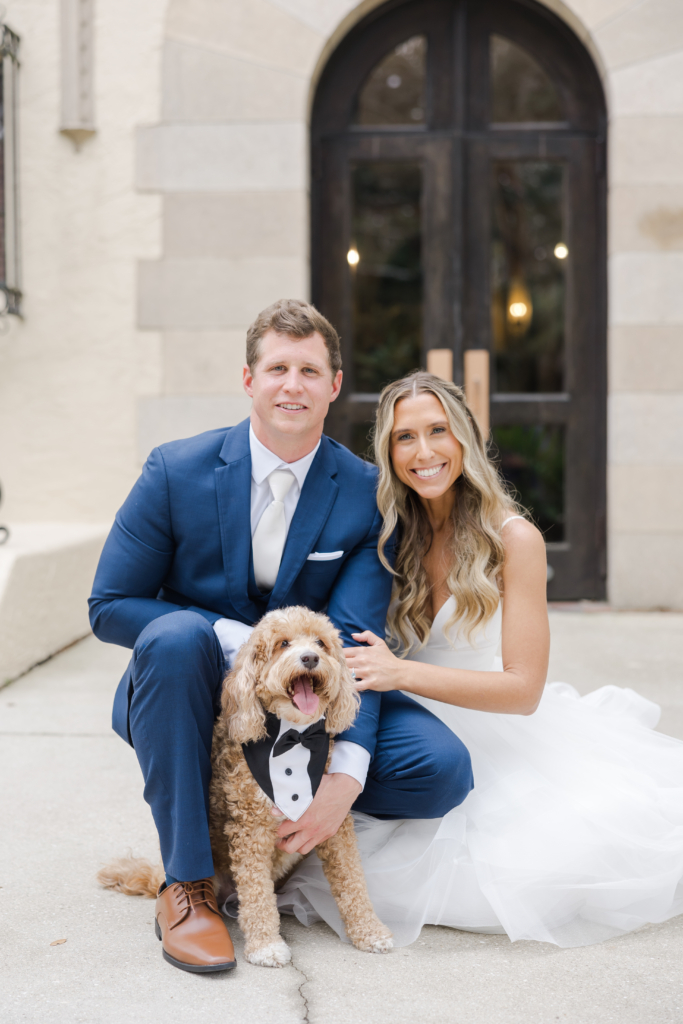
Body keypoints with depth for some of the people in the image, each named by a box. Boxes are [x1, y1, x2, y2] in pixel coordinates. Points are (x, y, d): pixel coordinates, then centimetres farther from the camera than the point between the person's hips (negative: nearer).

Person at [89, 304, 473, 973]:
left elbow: (353, 638, -16)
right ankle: (186, 882, -22)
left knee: (442, 767, -19)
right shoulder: (177, 472, -11)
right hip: (193, 694, -1)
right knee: (176, 635, -35)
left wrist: (344, 778, -29)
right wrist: (240, 641, -24)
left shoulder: (365, 493, -9)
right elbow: (108, 608, -9)